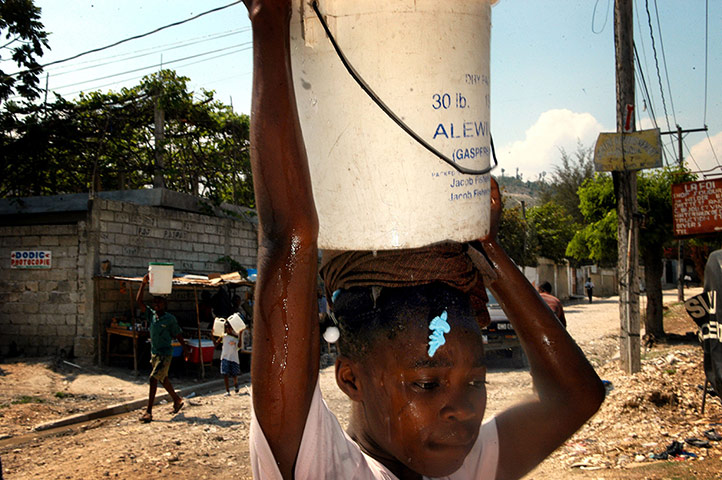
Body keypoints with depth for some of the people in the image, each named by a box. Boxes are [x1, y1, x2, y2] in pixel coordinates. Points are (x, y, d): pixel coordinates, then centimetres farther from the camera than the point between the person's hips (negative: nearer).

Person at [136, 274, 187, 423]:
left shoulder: (170, 319, -10)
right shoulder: (151, 314, 4)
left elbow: (178, 335, -1)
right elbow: (139, 302, -3)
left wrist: (185, 349, 4)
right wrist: (143, 284, -10)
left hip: (165, 354, -7)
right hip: (154, 353, 7)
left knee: (153, 379, -14)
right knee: (163, 379, 18)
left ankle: (149, 412, -13)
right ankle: (177, 400, 39)